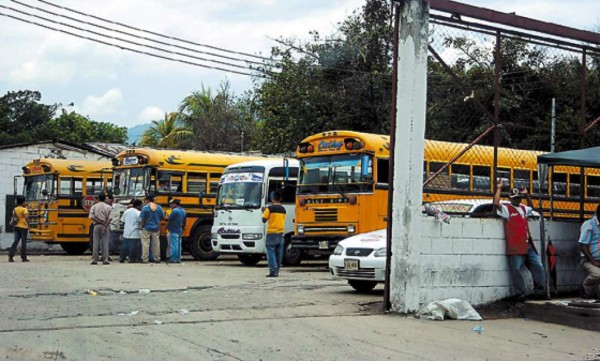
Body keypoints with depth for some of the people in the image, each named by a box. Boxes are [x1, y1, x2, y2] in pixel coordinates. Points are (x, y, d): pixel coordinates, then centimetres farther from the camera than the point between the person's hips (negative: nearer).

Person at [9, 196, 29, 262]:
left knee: (15, 241, 6)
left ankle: (10, 256, -5)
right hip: (23, 227, -5)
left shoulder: (15, 209, 9)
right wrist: (28, 225, -19)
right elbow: (26, 217, -23)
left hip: (16, 227, 5)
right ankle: (24, 257, 7)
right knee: (23, 242, 3)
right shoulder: (24, 209, -11)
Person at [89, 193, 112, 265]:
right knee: (105, 243, 2)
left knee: (95, 243, 4)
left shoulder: (94, 207, 4)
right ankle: (105, 260, -1)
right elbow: (110, 218, -10)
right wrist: (105, 226, -11)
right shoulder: (109, 207, 2)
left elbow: (92, 217, -8)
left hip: (96, 226, 1)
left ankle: (94, 259, 4)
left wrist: (99, 221, -7)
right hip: (105, 226, -1)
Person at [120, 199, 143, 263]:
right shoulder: (138, 213, -11)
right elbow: (141, 221, -15)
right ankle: (132, 259, 4)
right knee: (133, 246, 1)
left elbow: (123, 220, 12)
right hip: (135, 233, -6)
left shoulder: (126, 211, 7)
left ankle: (121, 258, 17)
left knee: (124, 246, 13)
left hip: (126, 233, 6)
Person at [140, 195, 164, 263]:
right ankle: (157, 259, 16)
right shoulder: (159, 208, 1)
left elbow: (143, 219, -11)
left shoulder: (145, 208, -10)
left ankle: (145, 259, 1)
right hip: (156, 228, 4)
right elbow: (162, 217, 6)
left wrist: (142, 226, 4)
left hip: (147, 228, -4)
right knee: (156, 244, 11)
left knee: (145, 244, 2)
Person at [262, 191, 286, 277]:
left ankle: (273, 271, -14)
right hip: (280, 233, 6)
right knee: (279, 253, 10)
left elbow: (264, 220, -6)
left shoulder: (270, 208, -9)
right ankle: (276, 271, 15)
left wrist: (264, 212, 11)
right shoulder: (283, 209, 9)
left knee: (271, 252, -6)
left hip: (271, 233, -6)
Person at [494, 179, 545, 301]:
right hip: (515, 248, -7)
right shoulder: (506, 209, -2)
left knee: (538, 267, 6)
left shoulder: (523, 208, 20)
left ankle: (539, 290, 14)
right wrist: (499, 188, -14)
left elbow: (531, 206, 41)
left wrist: (527, 194, 26)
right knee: (516, 270, -6)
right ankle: (521, 294, -1)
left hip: (528, 246, 7)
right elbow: (496, 203, -20)